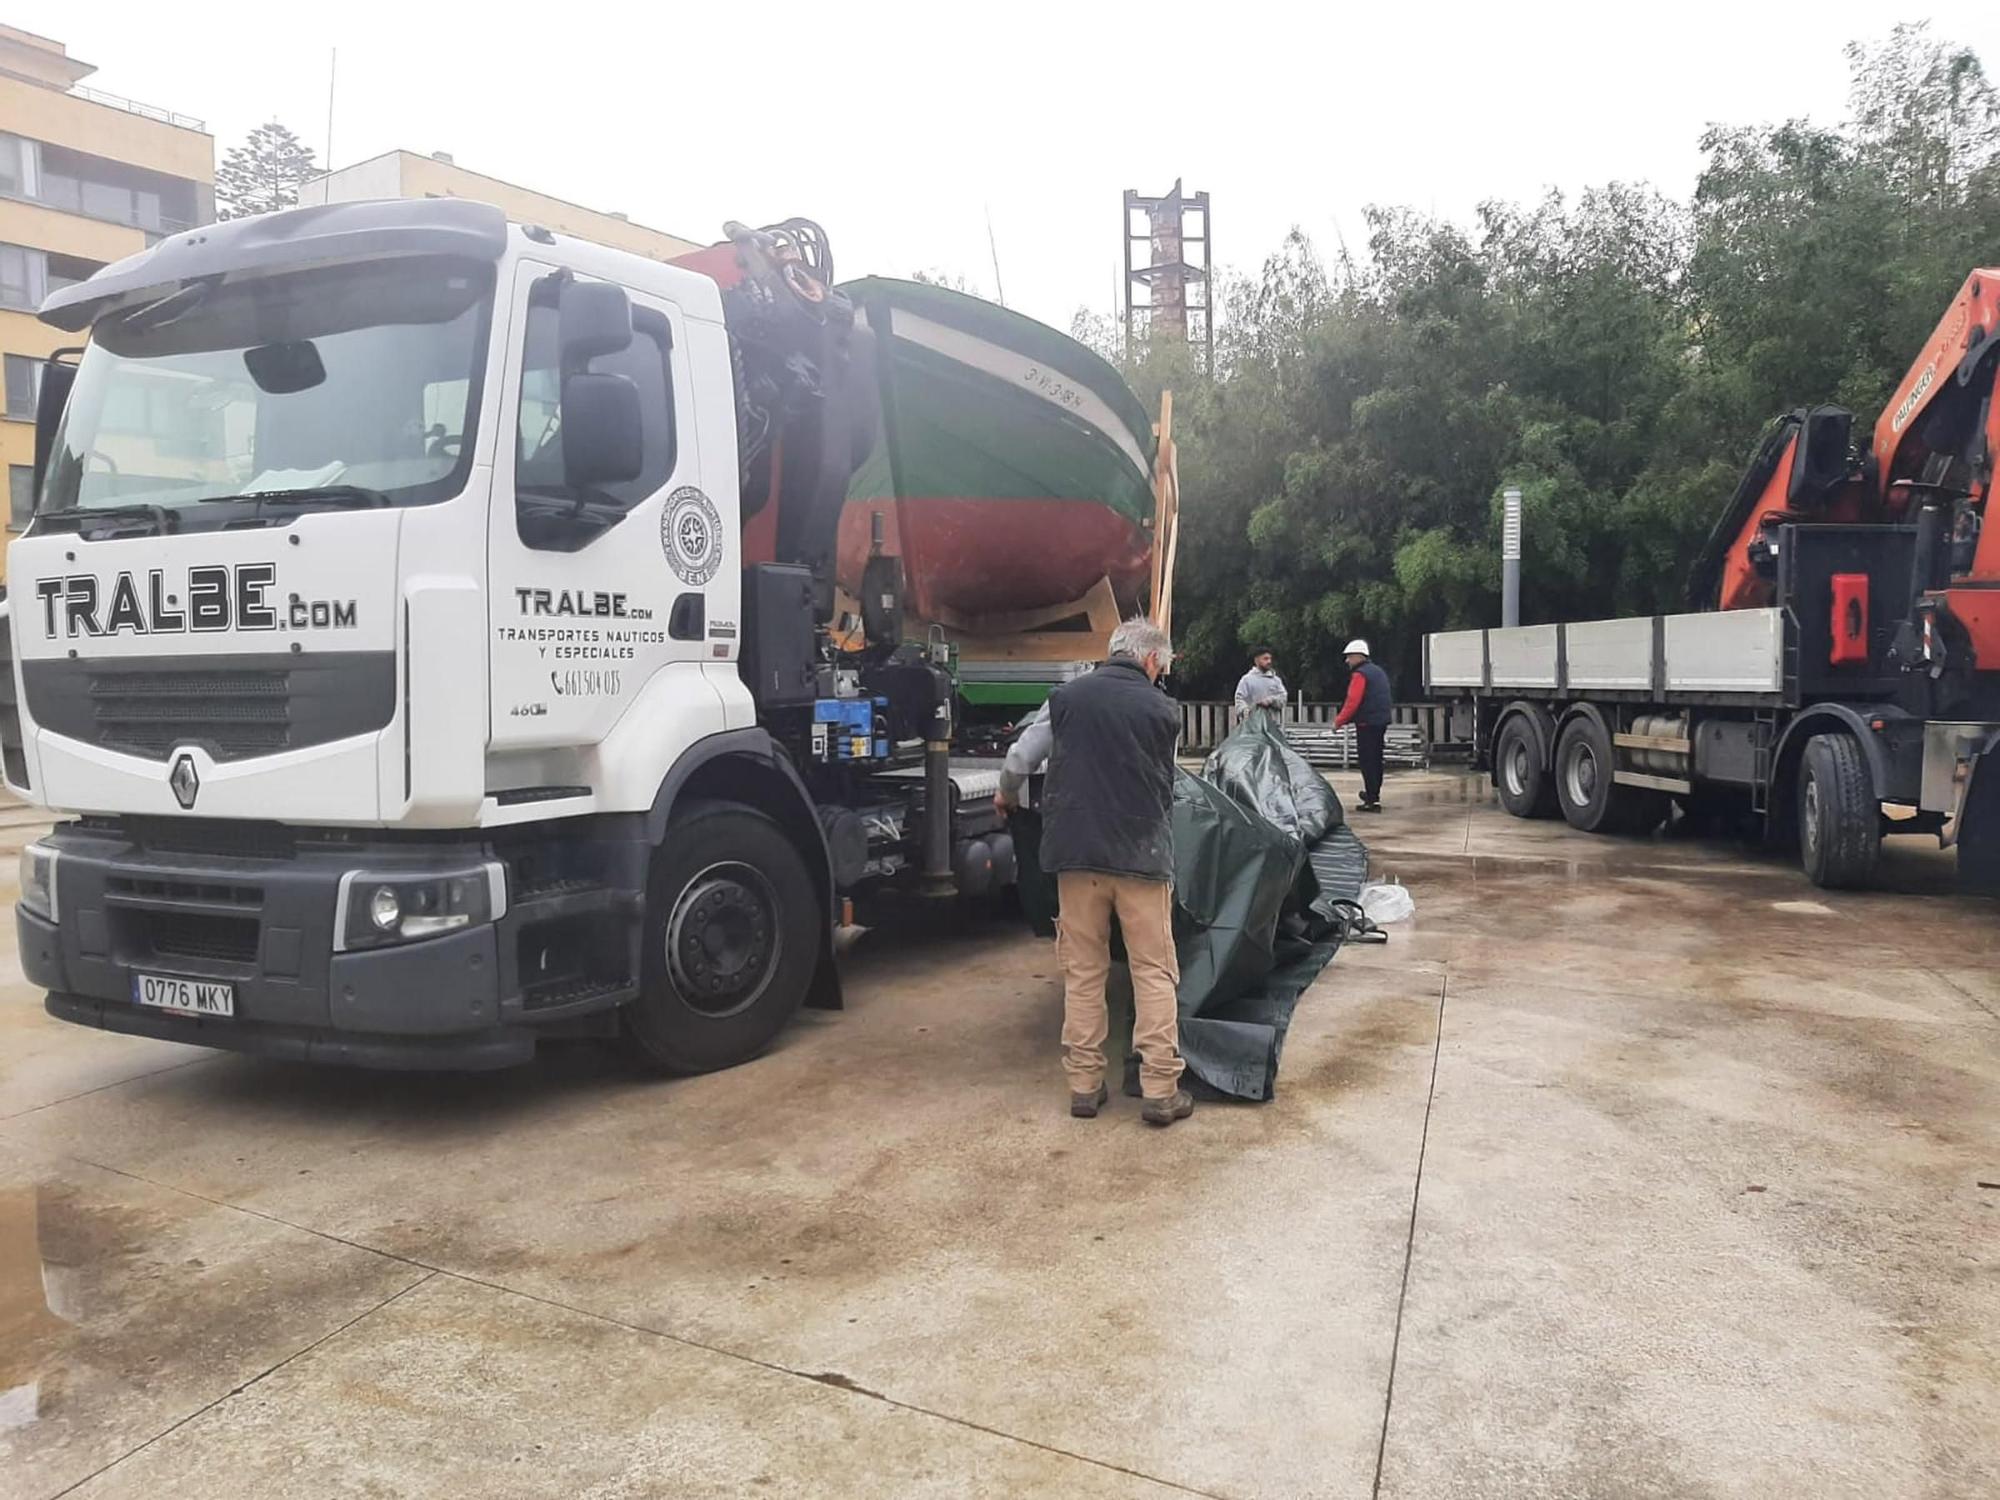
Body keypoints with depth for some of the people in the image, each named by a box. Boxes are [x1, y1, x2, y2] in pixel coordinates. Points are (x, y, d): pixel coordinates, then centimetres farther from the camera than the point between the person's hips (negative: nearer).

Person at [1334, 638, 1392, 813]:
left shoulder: (1360, 674, -12)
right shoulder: (1379, 672, 17)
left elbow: (1352, 702, -19)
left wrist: (1338, 721, -11)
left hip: (1366, 724, -9)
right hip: (1381, 722, 9)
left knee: (1367, 761, -7)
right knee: (1376, 759, 17)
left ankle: (1372, 800, -9)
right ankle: (1374, 794, 29)